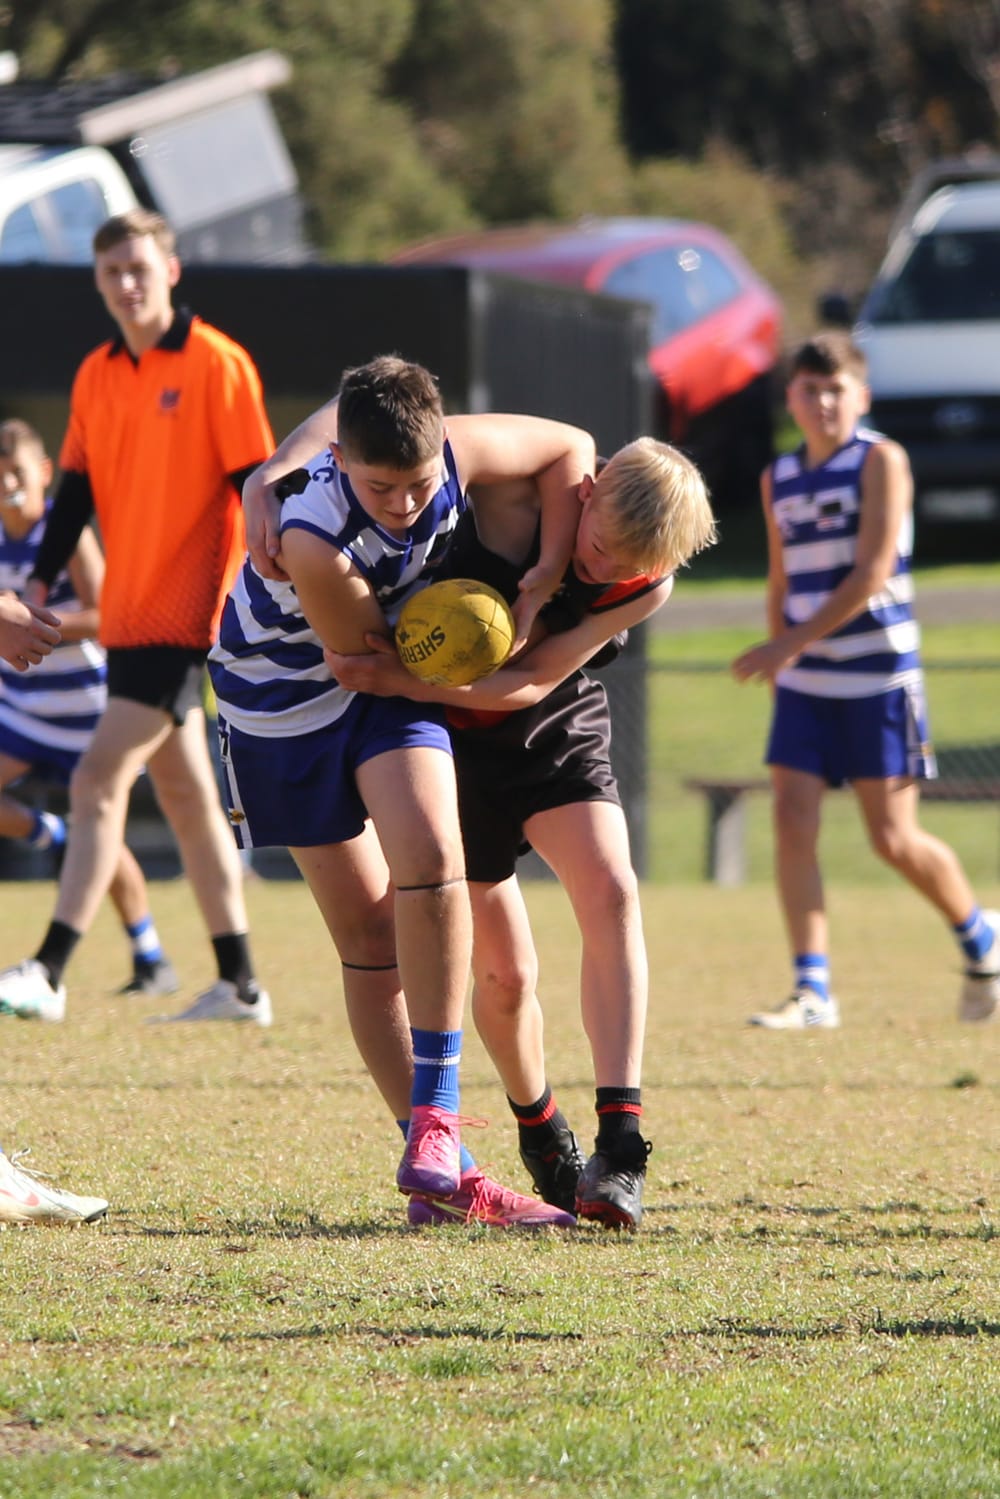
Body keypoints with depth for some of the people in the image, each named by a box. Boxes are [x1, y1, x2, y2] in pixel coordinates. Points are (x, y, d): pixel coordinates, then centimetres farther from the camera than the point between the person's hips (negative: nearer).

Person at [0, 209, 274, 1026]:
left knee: (100, 779, -14)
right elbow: (77, 489, 13)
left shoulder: (216, 364, -8)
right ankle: (240, 983, 16)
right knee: (184, 793, 10)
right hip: (127, 615, 7)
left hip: (184, 616, -7)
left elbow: (257, 487, -10)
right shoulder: (96, 376, 11)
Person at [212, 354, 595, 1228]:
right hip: (284, 693, -4)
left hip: (390, 680, 4)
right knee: (369, 933, -3)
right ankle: (449, 1177, 2)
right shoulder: (311, 541, -36)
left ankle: (435, 1123, -18)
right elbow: (363, 657, -20)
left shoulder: (455, 451, -22)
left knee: (429, 855, -24)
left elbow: (570, 447, -3)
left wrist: (549, 575, -12)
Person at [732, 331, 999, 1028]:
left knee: (894, 838, -3)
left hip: (877, 676, -5)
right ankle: (813, 990, -8)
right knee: (793, 821, -9)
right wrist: (778, 660, 20)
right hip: (804, 682, 5)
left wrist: (789, 644, -20)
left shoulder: (881, 460, -8)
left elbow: (871, 574, -16)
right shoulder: (779, 479, 10)